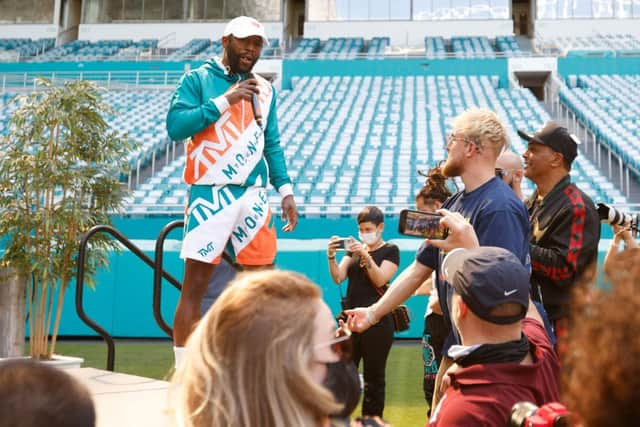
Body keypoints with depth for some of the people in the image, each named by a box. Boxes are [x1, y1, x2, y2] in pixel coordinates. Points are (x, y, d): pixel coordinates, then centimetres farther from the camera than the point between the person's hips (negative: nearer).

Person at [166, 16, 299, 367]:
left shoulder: (264, 89, 16)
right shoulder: (198, 80, 1)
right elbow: (175, 126, -12)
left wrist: (285, 191, 10)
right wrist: (224, 100, -15)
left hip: (253, 196, 5)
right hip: (210, 196, -5)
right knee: (194, 286, -3)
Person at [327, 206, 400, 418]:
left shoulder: (390, 250, 1)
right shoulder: (354, 249, 13)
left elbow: (380, 280, -13)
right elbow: (338, 278, 1)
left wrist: (365, 255, -23)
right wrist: (331, 257, -16)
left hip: (377, 322, -4)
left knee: (374, 377, 2)